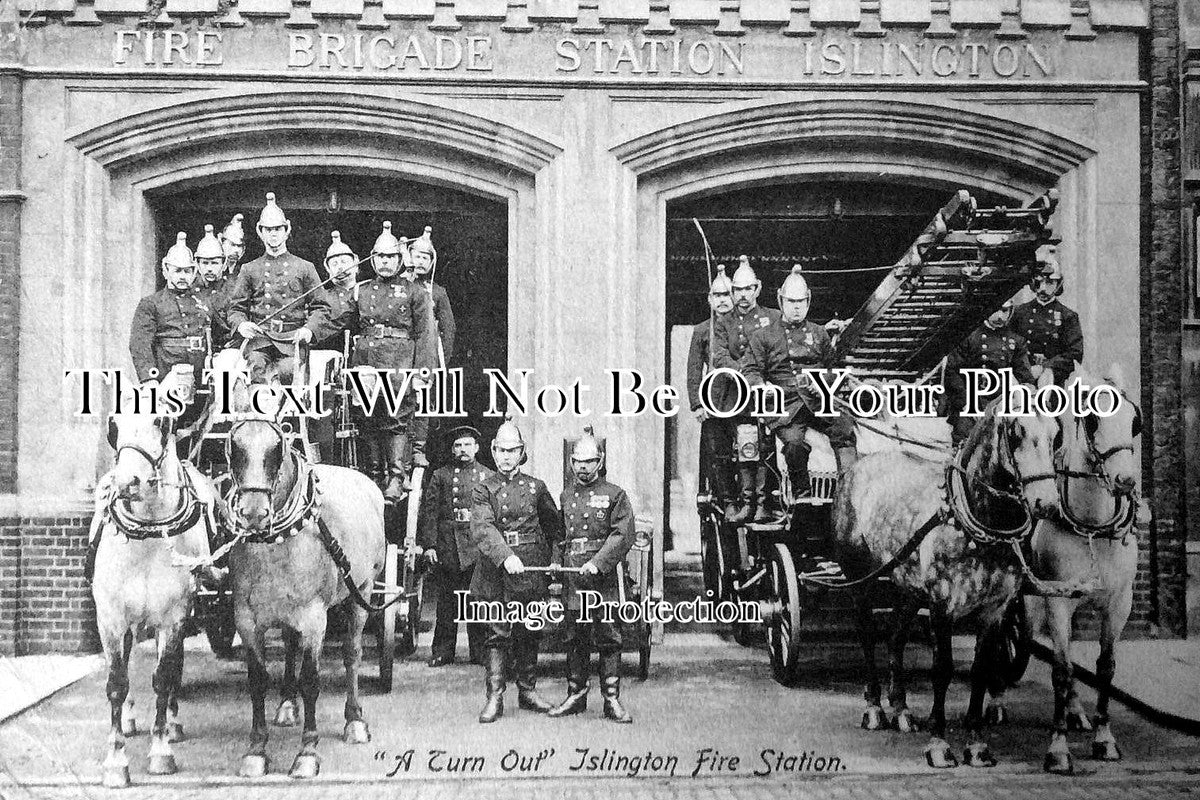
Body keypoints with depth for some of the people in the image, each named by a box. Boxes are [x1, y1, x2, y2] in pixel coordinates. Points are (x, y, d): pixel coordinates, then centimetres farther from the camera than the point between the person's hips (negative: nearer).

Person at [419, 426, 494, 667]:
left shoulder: (488, 477, 11)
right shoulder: (440, 476, 10)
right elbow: (429, 512, 5)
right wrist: (429, 545, -4)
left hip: (478, 547, 0)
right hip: (446, 547, 0)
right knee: (446, 602, 4)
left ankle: (480, 652, 5)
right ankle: (442, 653, 10)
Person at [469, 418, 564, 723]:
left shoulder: (535, 487, 9)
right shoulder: (483, 490, 1)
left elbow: (554, 524, 22)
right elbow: (482, 529, -14)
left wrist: (550, 557, 13)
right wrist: (506, 556, -29)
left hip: (530, 573, 2)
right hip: (496, 573, -2)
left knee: (529, 634, 9)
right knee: (497, 633, -4)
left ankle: (527, 690, 21)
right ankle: (494, 697, -2)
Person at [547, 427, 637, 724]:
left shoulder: (614, 495, 0)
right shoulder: (565, 496, 15)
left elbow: (624, 534, -9)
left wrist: (598, 563, -18)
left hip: (603, 577, -4)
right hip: (572, 577, 4)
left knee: (608, 639, -2)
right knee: (574, 640, 8)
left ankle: (612, 700, 2)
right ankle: (575, 695, 17)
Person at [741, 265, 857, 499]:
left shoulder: (818, 333, 23)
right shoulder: (763, 336, 14)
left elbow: (833, 367, 21)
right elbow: (750, 370, 8)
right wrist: (762, 386, -14)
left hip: (817, 399, 2)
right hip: (785, 405, -2)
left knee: (844, 428, -27)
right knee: (794, 441, -30)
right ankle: (802, 494, -15)